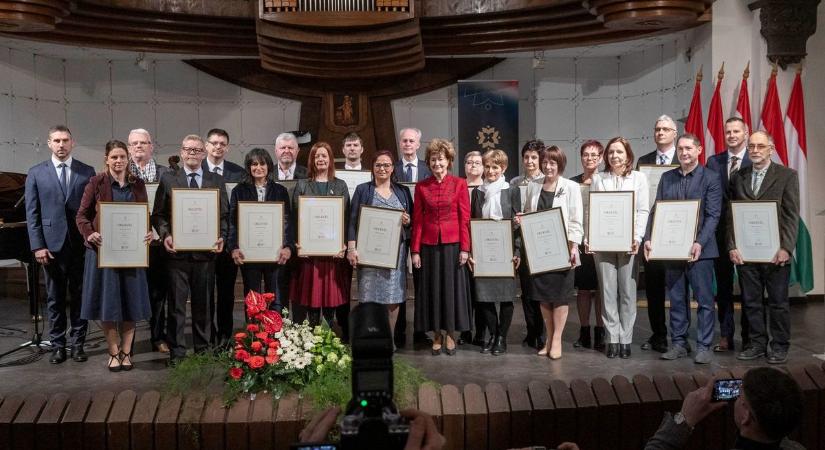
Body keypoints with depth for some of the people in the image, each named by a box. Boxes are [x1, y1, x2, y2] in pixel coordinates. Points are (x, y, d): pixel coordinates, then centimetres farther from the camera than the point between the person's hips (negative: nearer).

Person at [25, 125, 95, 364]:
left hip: (81, 244, 0)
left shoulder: (88, 172, 5)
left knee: (79, 296, 6)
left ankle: (77, 344, 15)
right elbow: (32, 213, 2)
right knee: (55, 298, 8)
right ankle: (57, 345, 17)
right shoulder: (36, 173, 5)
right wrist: (38, 246, -5)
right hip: (52, 244, 0)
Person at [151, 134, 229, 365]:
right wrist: (165, 235, -11)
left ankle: (203, 348, 19)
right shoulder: (168, 180, 7)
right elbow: (158, 214, 5)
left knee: (203, 304, 8)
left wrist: (221, 238, -7)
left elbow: (224, 215, 8)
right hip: (177, 251, -1)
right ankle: (176, 351, 12)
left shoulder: (217, 181, 10)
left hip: (206, 251, 1)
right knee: (176, 305, 4)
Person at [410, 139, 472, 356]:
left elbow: (464, 218, -2)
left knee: (452, 287, 4)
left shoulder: (459, 184, 0)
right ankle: (436, 336, 18)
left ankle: (450, 335, 18)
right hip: (429, 245, 2)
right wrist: (415, 250, -1)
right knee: (432, 289, 6)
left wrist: (464, 248, -7)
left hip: (452, 244, -1)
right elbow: (417, 220, 4)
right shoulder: (421, 186, 5)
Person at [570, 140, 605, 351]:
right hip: (579, 243, 2)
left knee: (601, 289, 3)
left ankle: (600, 333, 12)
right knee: (583, 289, 7)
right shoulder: (573, 183, 8)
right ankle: (584, 333, 16)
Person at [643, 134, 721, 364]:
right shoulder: (666, 178, 12)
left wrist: (700, 243, -19)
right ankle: (679, 343, 19)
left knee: (704, 300, 1)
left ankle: (703, 346, 9)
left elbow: (712, 215, -7)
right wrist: (648, 238, -4)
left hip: (699, 249, -4)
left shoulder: (710, 178, -1)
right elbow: (656, 210, 9)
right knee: (676, 300, 10)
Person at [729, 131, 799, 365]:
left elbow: (792, 216, -4)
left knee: (778, 301, 5)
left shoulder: (787, 175, 1)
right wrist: (732, 246, -2)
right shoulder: (738, 177, 9)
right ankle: (758, 344, 20)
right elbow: (731, 215, 7)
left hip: (774, 251, -3)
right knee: (751, 301, 9)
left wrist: (785, 248, -13)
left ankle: (780, 347, 17)